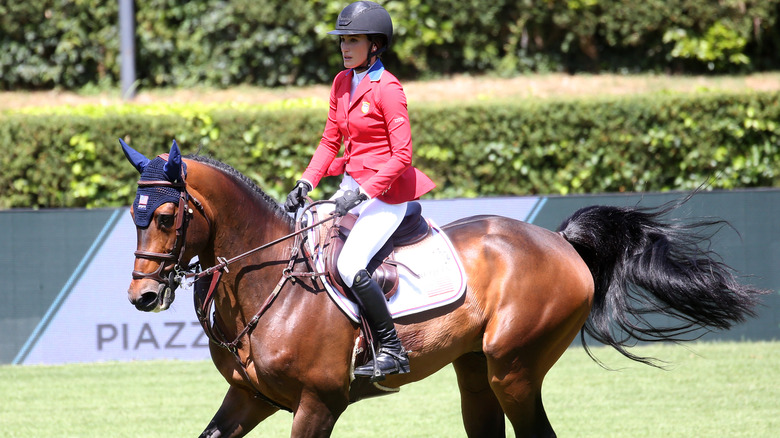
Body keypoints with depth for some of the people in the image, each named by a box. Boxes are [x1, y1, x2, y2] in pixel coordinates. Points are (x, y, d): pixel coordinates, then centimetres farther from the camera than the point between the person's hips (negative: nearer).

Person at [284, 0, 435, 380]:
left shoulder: (387, 89, -15)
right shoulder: (342, 83, 10)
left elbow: (402, 156, -17)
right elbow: (330, 141, 15)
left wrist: (363, 192, -23)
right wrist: (306, 184, 1)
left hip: (387, 191, -9)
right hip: (353, 185, 9)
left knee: (348, 265, -23)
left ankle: (392, 350, -14)